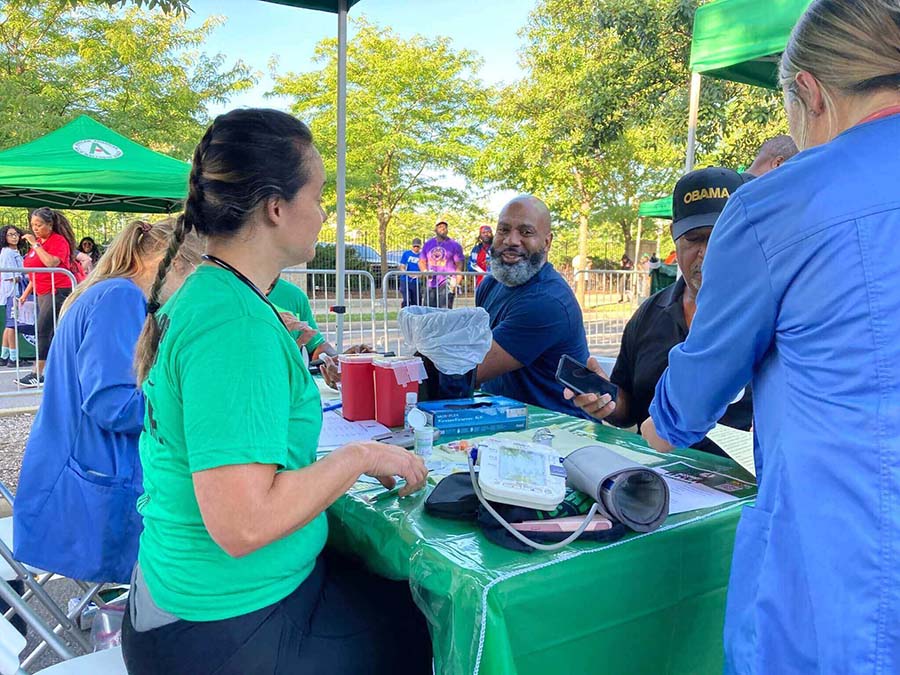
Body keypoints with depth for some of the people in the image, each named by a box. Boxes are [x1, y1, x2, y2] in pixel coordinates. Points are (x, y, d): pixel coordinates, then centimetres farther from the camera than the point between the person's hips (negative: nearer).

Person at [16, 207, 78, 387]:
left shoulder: (58, 241, -9)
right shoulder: (38, 242, 14)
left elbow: (51, 262, -27)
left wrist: (36, 245, -18)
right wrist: (26, 293, 22)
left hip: (57, 291, -8)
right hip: (42, 293, 8)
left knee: (43, 331, -10)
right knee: (49, 332, 10)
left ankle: (37, 375, -8)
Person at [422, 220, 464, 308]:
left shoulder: (454, 245, 3)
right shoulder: (428, 244, 14)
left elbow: (459, 265, 1)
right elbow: (422, 261, 19)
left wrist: (456, 283, -9)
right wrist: (426, 271, -3)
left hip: (447, 284, -4)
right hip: (430, 284, 4)